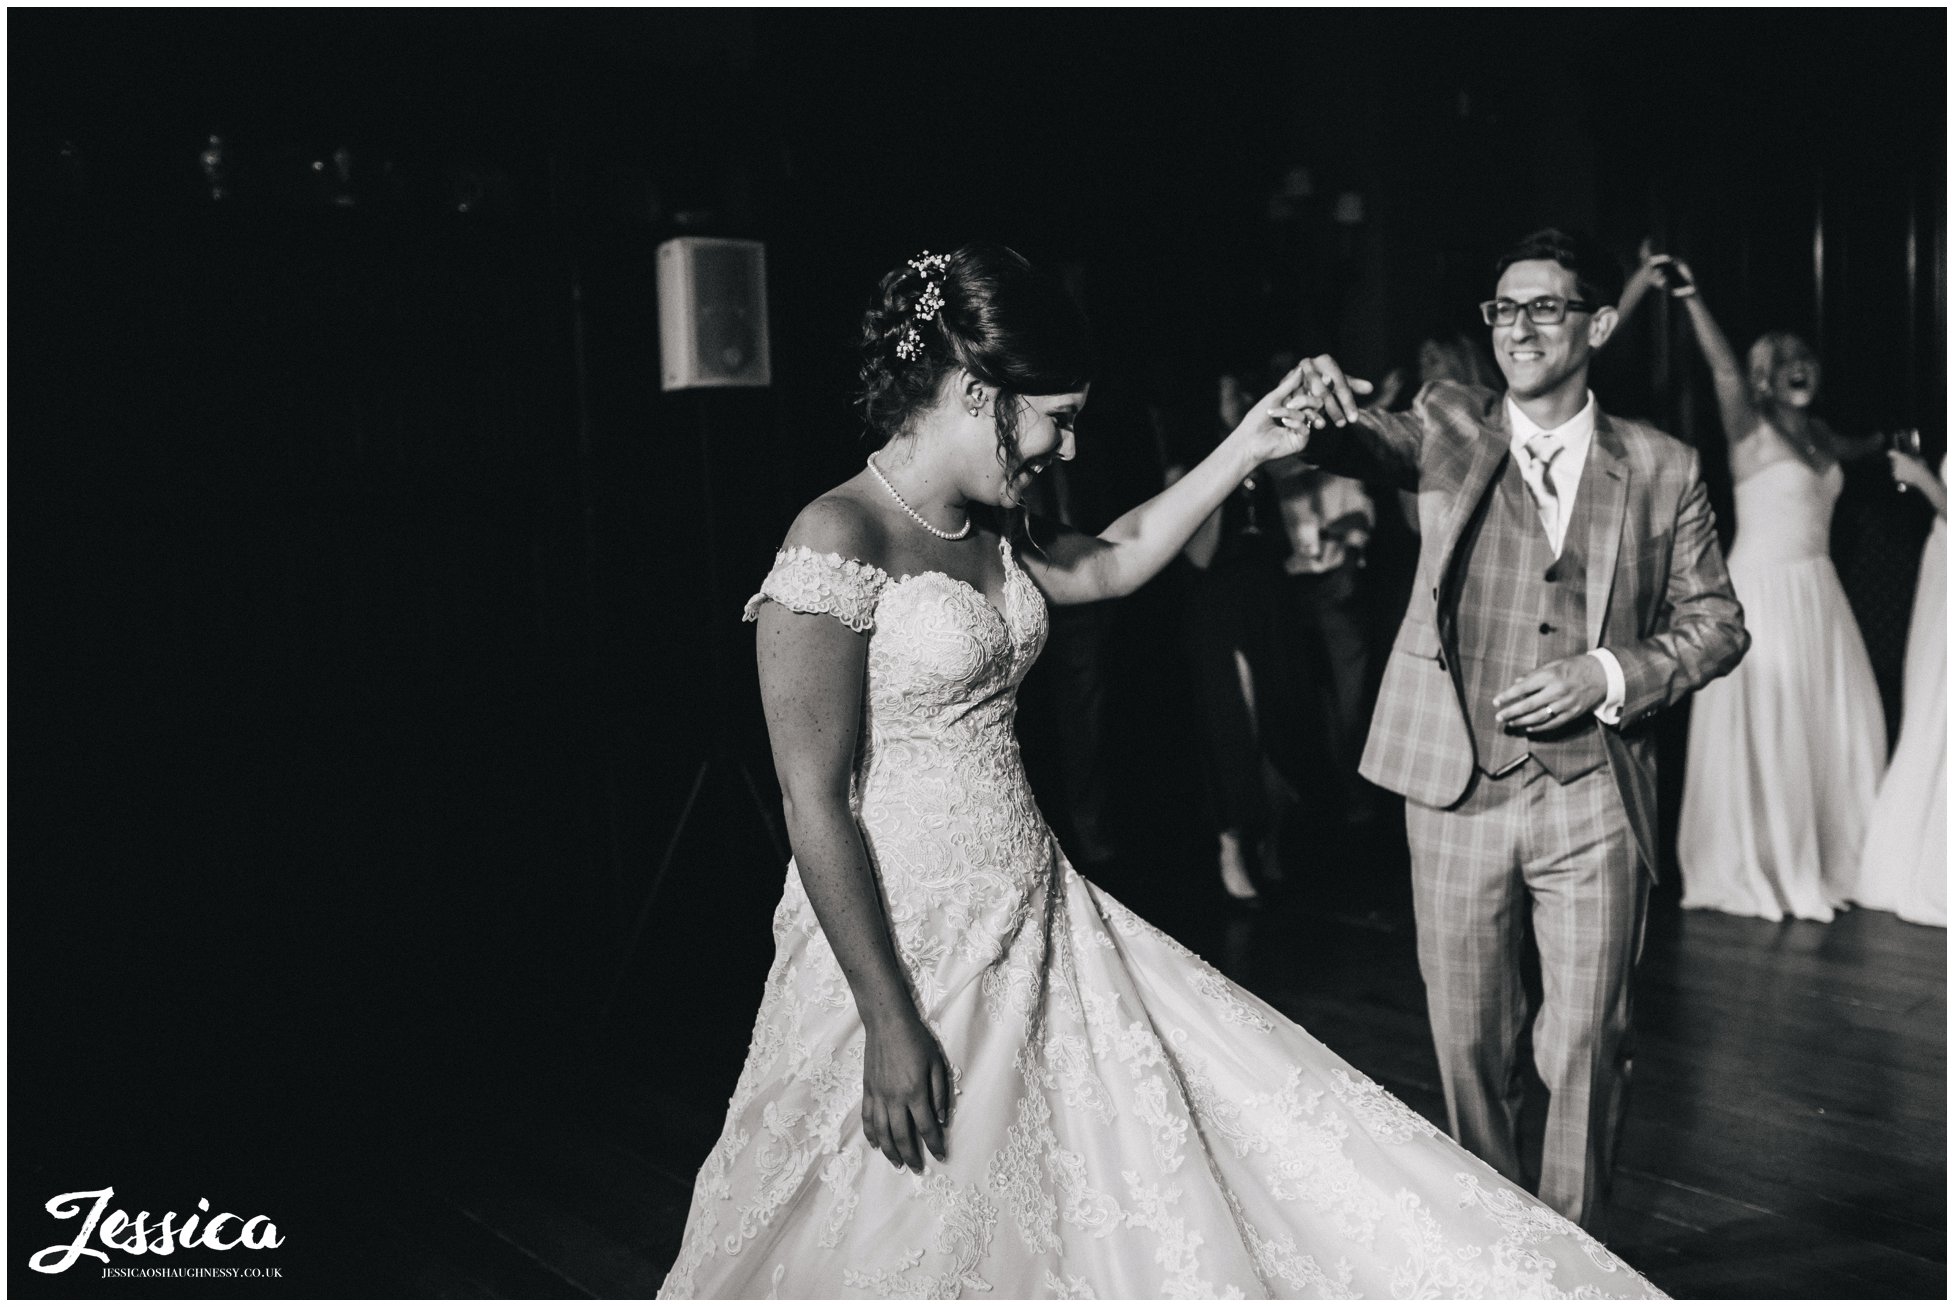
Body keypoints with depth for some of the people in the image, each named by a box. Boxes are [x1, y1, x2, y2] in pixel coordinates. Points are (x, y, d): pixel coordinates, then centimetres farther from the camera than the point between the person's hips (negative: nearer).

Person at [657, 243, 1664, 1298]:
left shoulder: (988, 530, 6)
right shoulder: (838, 540, -19)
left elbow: (1116, 559, 27)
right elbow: (815, 803, -21)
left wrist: (1244, 448, 22)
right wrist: (889, 1024, -20)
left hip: (1033, 917, 8)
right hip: (901, 943, -8)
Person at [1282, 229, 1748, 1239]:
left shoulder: (1661, 468, 4)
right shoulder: (1449, 427, 4)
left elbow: (1716, 623, 8)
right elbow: (1376, 439, -17)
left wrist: (1609, 675, -9)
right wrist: (1329, 408, -41)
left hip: (1593, 793, 0)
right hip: (1458, 787, 1)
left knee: (1586, 1044, 4)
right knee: (1468, 1042, 10)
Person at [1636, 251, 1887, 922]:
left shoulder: (1814, 432, 12)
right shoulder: (1753, 429, -9)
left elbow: (1849, 452, 38)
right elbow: (1725, 369, -29)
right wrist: (1691, 298, -42)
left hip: (1817, 594, 8)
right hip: (1765, 591, -7)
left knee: (1835, 728, 11)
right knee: (1765, 734, -2)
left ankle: (1822, 860, 25)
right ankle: (1757, 867, 11)